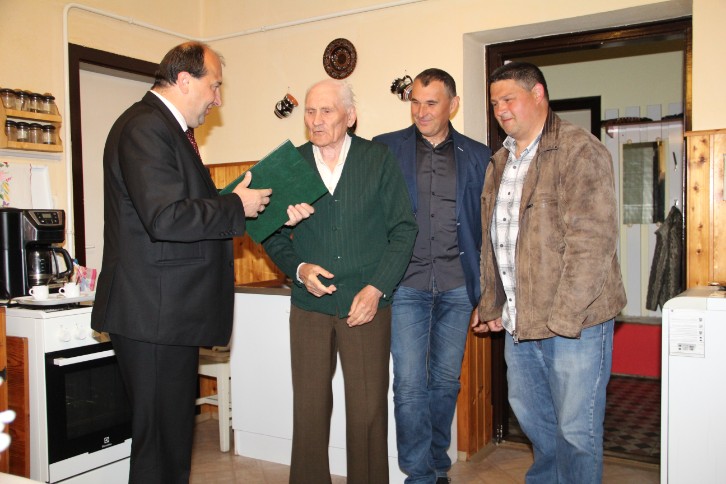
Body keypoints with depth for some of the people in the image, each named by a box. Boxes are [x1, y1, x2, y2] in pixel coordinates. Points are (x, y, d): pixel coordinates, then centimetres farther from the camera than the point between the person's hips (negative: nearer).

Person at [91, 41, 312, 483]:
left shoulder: (170, 129, 20)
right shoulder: (145, 127, -14)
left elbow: (197, 209, 19)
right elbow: (165, 218, -25)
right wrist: (238, 206, -13)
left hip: (170, 313, 11)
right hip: (154, 313, -11)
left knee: (171, 433, 18)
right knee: (162, 439, -1)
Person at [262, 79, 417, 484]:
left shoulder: (379, 159, 1)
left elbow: (403, 229, 1)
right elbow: (273, 234, 10)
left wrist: (377, 287, -9)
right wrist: (299, 268, -9)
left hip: (368, 303, -1)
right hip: (310, 305, 2)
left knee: (369, 411, 4)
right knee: (309, 409, 7)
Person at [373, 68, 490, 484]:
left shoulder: (478, 157, 7)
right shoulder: (385, 149, 3)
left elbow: (487, 230, 8)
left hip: (457, 288, 2)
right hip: (406, 285, -1)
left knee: (446, 383, 11)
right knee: (410, 385, -3)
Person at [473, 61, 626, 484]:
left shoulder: (580, 151, -11)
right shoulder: (500, 162, 14)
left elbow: (592, 240, -19)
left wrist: (563, 318, -21)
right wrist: (492, 306, 15)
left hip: (575, 320, -7)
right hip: (519, 321, 8)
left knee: (576, 429, 4)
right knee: (530, 415, 20)